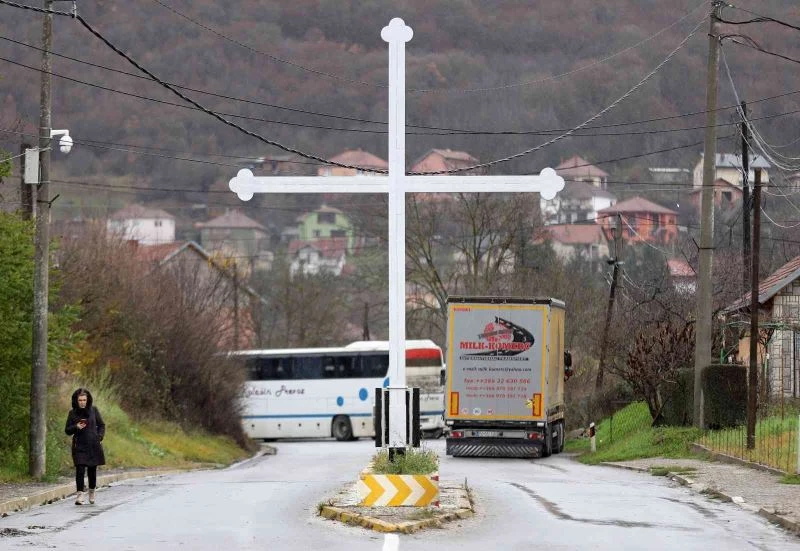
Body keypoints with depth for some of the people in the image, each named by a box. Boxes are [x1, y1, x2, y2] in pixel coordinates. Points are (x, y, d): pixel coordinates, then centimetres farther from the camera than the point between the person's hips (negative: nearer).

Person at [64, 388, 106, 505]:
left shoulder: (94, 410, 3)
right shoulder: (72, 413, 2)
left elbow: (101, 425, 11)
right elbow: (67, 430, 6)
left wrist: (100, 436, -4)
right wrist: (76, 427, -13)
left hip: (93, 446, 1)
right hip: (79, 446, -1)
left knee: (92, 469, 8)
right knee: (80, 469, -14)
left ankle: (92, 491, 29)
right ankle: (80, 495, -15)